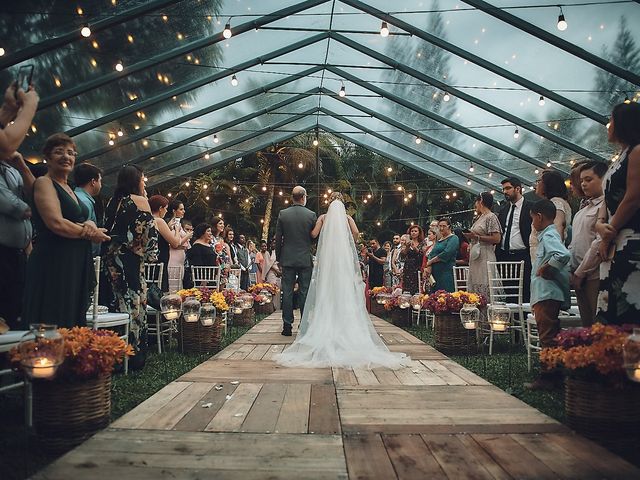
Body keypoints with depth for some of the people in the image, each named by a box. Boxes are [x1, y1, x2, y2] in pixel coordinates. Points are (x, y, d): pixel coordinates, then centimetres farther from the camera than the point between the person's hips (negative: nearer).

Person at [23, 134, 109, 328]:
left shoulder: (68, 189, 20)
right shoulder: (44, 183, -5)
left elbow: (84, 221, 16)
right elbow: (56, 223, -18)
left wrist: (88, 225, -8)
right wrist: (90, 234, -5)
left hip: (75, 266, 9)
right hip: (53, 265, -8)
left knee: (72, 326, 8)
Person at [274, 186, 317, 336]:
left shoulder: (283, 214, -2)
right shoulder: (311, 215, -4)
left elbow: (278, 238, 1)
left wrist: (278, 257, 11)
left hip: (287, 259, 1)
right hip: (305, 259, 0)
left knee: (287, 292, 4)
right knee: (304, 292, 5)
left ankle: (287, 326, 5)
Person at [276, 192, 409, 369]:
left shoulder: (323, 217, 10)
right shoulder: (347, 217, 11)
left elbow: (314, 233, -2)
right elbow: (355, 232, -4)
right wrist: (350, 246, 13)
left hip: (327, 257, 0)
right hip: (344, 257, 0)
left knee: (326, 292, 1)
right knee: (345, 292, 0)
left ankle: (326, 328, -1)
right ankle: (347, 330, -2)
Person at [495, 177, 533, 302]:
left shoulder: (531, 207, -2)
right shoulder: (503, 209, 16)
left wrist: (533, 257, -11)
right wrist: (497, 256, 11)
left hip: (522, 258, -6)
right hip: (503, 256, 6)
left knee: (524, 294, -3)